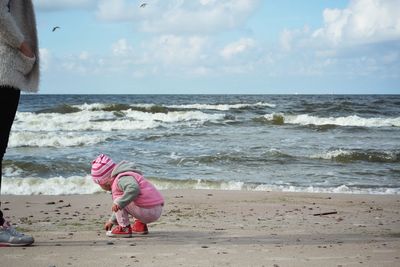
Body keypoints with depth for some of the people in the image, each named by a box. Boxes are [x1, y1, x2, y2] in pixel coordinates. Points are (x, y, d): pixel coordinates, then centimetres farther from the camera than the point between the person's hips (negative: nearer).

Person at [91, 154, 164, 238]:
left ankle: (124, 228, -6)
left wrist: (119, 203, -31)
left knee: (118, 201, -5)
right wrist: (112, 220, 45)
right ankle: (140, 224, 19)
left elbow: (133, 189, -35)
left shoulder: (121, 179, -10)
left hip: (148, 212, -11)